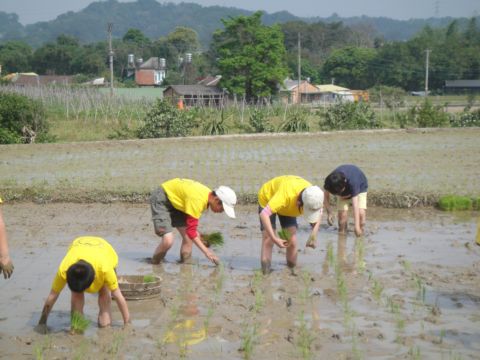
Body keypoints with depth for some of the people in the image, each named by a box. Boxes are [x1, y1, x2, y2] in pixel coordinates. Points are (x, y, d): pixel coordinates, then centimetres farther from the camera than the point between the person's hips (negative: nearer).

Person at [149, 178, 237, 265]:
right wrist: (206, 251, -27)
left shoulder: (208, 194, -6)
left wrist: (197, 235, -5)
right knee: (168, 241, -20)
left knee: (189, 237, 0)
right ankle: (154, 263, 4)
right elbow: (191, 230, -28)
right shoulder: (197, 200, -33)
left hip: (174, 201, 9)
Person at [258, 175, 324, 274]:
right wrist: (274, 238, -54)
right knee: (268, 240, -14)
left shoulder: (314, 198, -30)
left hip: (289, 208, 4)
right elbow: (264, 214, -51)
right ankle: (265, 272, -11)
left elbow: (318, 215, -8)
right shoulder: (285, 195, -48)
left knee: (292, 241, -5)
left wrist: (314, 234, -26)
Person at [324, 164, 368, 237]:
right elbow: (326, 195, -11)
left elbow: (355, 205, -46)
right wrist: (329, 212, -19)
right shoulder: (329, 182, -33)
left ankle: (360, 236, -7)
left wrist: (357, 226, -47)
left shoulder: (353, 182, -44)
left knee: (361, 213, -21)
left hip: (360, 186, -3)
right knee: (342, 214, -13)